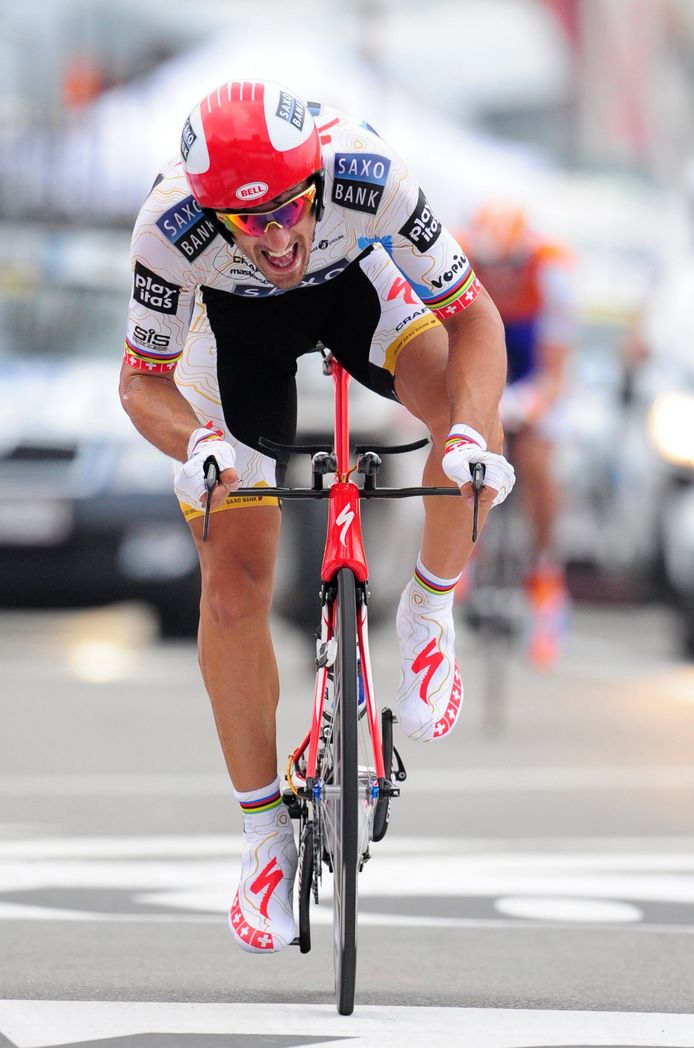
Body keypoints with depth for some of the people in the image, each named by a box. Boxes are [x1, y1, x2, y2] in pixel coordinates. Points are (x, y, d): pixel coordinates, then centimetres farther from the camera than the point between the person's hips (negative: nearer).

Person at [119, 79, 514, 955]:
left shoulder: (368, 177, -39)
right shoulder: (172, 227, -38)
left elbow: (474, 317, -28)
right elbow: (141, 383, -23)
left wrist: (469, 434, -46)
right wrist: (199, 445, -45)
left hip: (354, 282, 0)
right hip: (237, 323, 0)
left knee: (475, 450, -29)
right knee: (233, 589, -5)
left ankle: (429, 611, 2)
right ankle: (266, 835, 11)